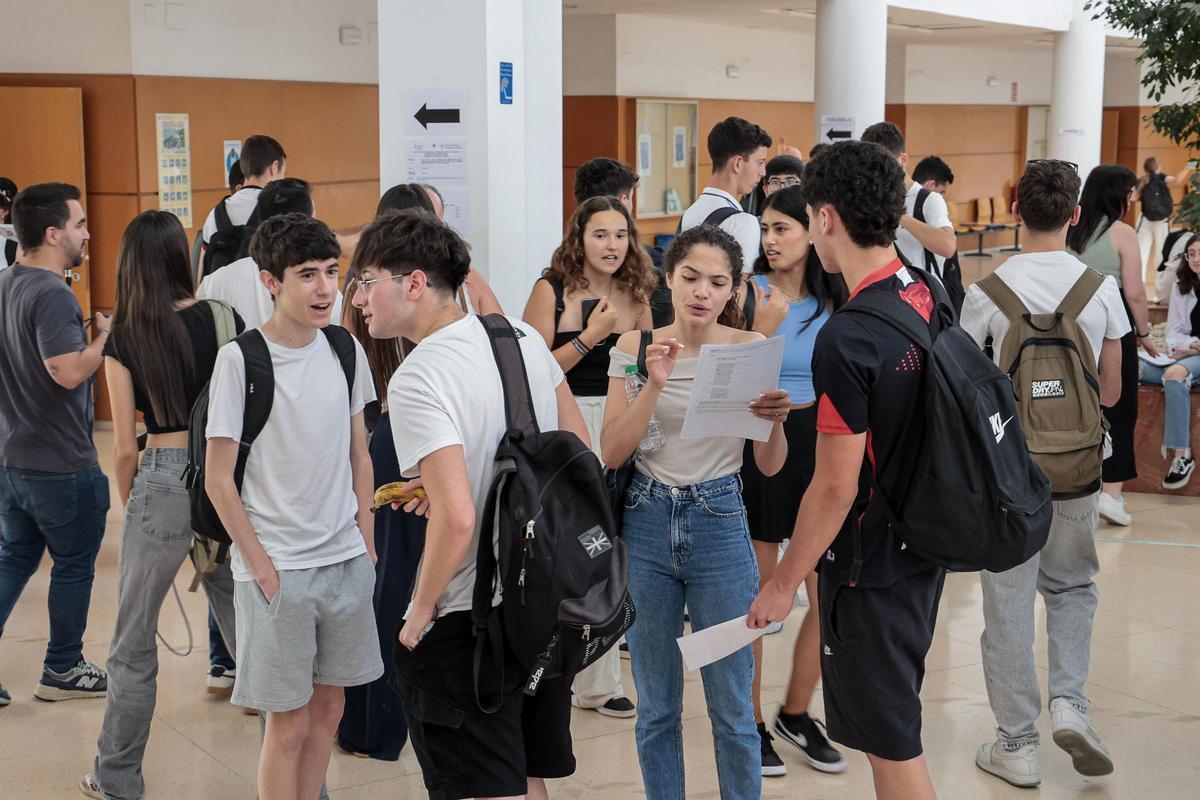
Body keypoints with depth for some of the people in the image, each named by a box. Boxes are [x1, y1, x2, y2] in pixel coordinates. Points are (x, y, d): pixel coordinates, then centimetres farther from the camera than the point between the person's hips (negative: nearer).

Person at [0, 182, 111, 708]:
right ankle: (63, 672, 21)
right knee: (74, 567, 8)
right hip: (62, 466, -8)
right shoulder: (51, 295, -21)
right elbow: (69, 371, -30)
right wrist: (106, 335, -14)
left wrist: (86, 333, 16)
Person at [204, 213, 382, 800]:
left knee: (328, 708, 15)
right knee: (289, 723, 2)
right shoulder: (240, 360, -12)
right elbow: (218, 479, -10)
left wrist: (366, 544, 6)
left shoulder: (345, 350, 3)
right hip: (276, 568, -5)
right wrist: (261, 565, -11)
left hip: (346, 560, 5)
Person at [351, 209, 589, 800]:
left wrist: (420, 614, -12)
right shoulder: (522, 335, 2)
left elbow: (456, 519, -28)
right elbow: (581, 451, 13)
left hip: (465, 623, -8)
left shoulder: (416, 381, -20)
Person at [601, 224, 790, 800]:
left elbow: (769, 466, -2)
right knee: (656, 704, 12)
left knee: (731, 705, 4)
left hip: (720, 522, -1)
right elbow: (612, 454, -7)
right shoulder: (635, 347, 0)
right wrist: (655, 384, -19)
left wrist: (775, 420, -23)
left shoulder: (750, 349, -3)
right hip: (646, 523, 1)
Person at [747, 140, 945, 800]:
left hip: (870, 567, -8)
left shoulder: (847, 338, -26)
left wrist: (784, 583, -11)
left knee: (891, 741, 6)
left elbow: (836, 487, -22)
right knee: (895, 719, 23)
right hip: (924, 548, 8)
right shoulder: (929, 299, 0)